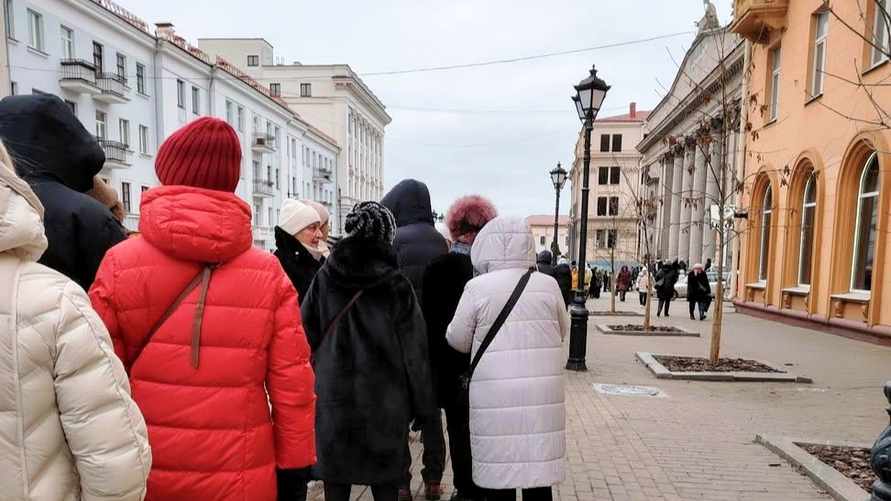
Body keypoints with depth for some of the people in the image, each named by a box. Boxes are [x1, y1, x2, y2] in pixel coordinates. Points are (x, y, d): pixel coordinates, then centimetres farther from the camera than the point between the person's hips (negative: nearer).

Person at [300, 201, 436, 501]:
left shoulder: (325, 277, -1)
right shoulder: (396, 285, -7)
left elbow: (307, 334, 4)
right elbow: (414, 351, -5)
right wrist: (422, 406, 4)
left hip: (332, 400, 2)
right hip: (384, 403, -2)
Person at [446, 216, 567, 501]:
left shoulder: (477, 287, -9)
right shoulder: (548, 285, -2)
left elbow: (457, 340, -1)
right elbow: (562, 331, 12)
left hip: (496, 397, -2)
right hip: (542, 394, 3)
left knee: (499, 474, 9)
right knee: (538, 471, 15)